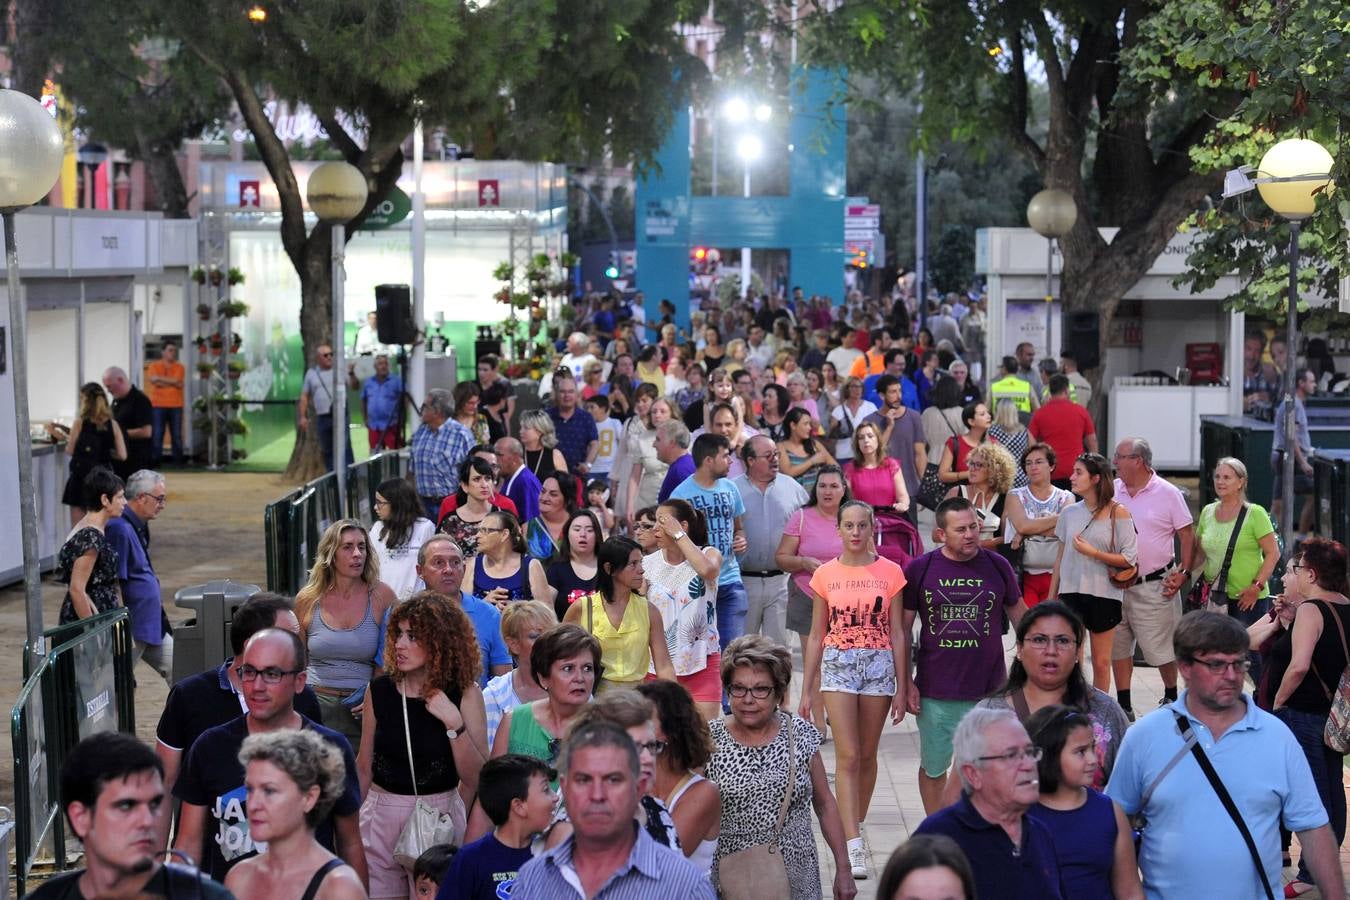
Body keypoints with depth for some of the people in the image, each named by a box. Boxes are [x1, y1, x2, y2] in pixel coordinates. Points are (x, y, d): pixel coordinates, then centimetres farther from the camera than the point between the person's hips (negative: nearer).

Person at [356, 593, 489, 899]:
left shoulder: (464, 694, -8)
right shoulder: (381, 690, -2)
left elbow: (476, 778, -11)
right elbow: (364, 767, 8)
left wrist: (453, 722, -21)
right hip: (381, 817, 2)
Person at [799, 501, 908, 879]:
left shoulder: (890, 573, 1)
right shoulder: (825, 575, 3)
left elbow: (898, 634, 3)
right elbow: (816, 635, 8)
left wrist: (901, 688, 0)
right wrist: (806, 690, 7)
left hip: (879, 664, 1)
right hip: (838, 665, -1)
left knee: (867, 755, 8)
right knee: (847, 756, -9)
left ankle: (855, 825, 27)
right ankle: (853, 846, -14)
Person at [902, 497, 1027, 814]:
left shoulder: (997, 566, 1)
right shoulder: (919, 570, -3)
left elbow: (1019, 614, 13)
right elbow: (903, 627, 2)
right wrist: (906, 682, -1)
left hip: (988, 691, 0)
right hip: (934, 692, 0)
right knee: (933, 767, 12)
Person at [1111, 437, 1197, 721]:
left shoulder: (1168, 493, -5)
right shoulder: (1112, 491, 6)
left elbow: (1187, 535, -2)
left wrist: (1184, 573, -9)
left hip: (1154, 585, -4)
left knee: (1160, 647, 1)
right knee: (1118, 646, 8)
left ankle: (1171, 697, 21)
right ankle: (1124, 706, 16)